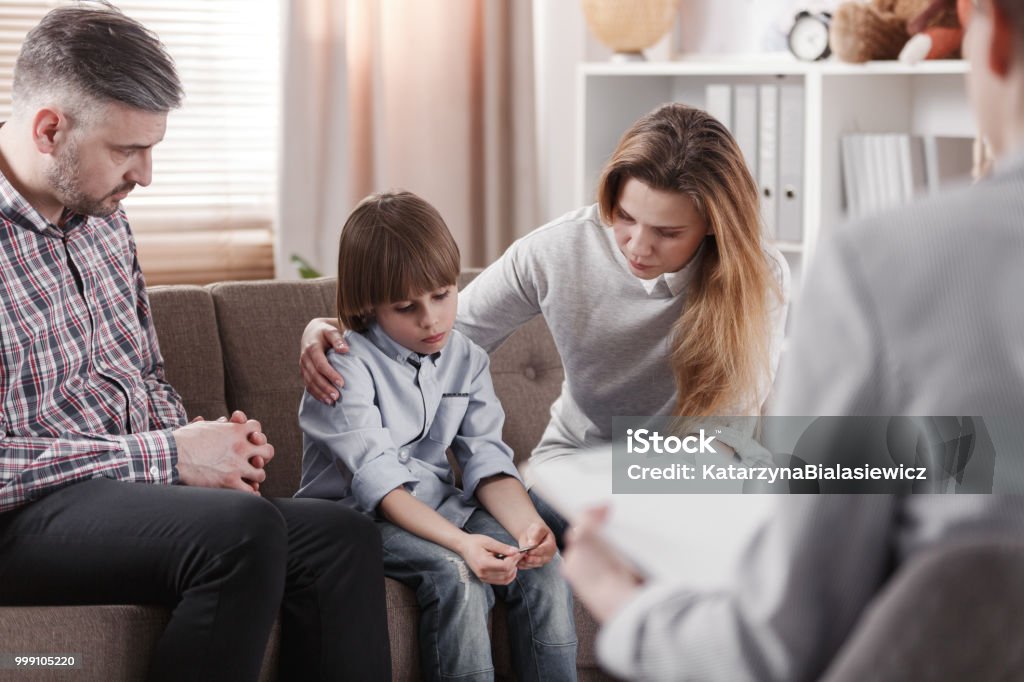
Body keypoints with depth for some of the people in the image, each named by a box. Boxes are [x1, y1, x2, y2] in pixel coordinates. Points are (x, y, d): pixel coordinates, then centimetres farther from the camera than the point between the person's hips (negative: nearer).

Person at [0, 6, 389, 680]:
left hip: (132, 490, 8)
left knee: (344, 537, -14)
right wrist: (167, 457, -18)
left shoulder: (103, 216, 12)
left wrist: (197, 440, 1)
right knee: (242, 529, -33)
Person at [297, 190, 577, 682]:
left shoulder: (466, 359, 5)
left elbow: (488, 462, -2)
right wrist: (461, 542, -37)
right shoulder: (347, 365, -15)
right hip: (357, 516, -5)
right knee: (456, 574, -31)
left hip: (439, 508, 6)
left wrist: (526, 525, -24)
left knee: (543, 564, -18)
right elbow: (378, 480, -24)